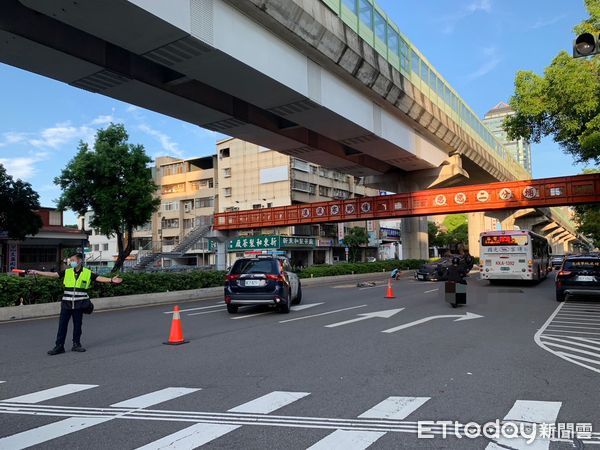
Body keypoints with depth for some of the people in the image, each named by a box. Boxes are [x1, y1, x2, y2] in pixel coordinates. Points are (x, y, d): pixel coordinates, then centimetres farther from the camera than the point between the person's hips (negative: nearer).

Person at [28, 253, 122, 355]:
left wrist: (111, 280, -24)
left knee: (77, 325, 8)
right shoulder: (67, 272, 5)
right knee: (62, 325, 2)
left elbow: (100, 278, -9)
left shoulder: (88, 273, -1)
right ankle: (59, 346, 10)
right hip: (66, 304, 2)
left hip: (79, 304, -1)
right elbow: (52, 274, 5)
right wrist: (37, 272, 1)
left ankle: (76, 344, 21)